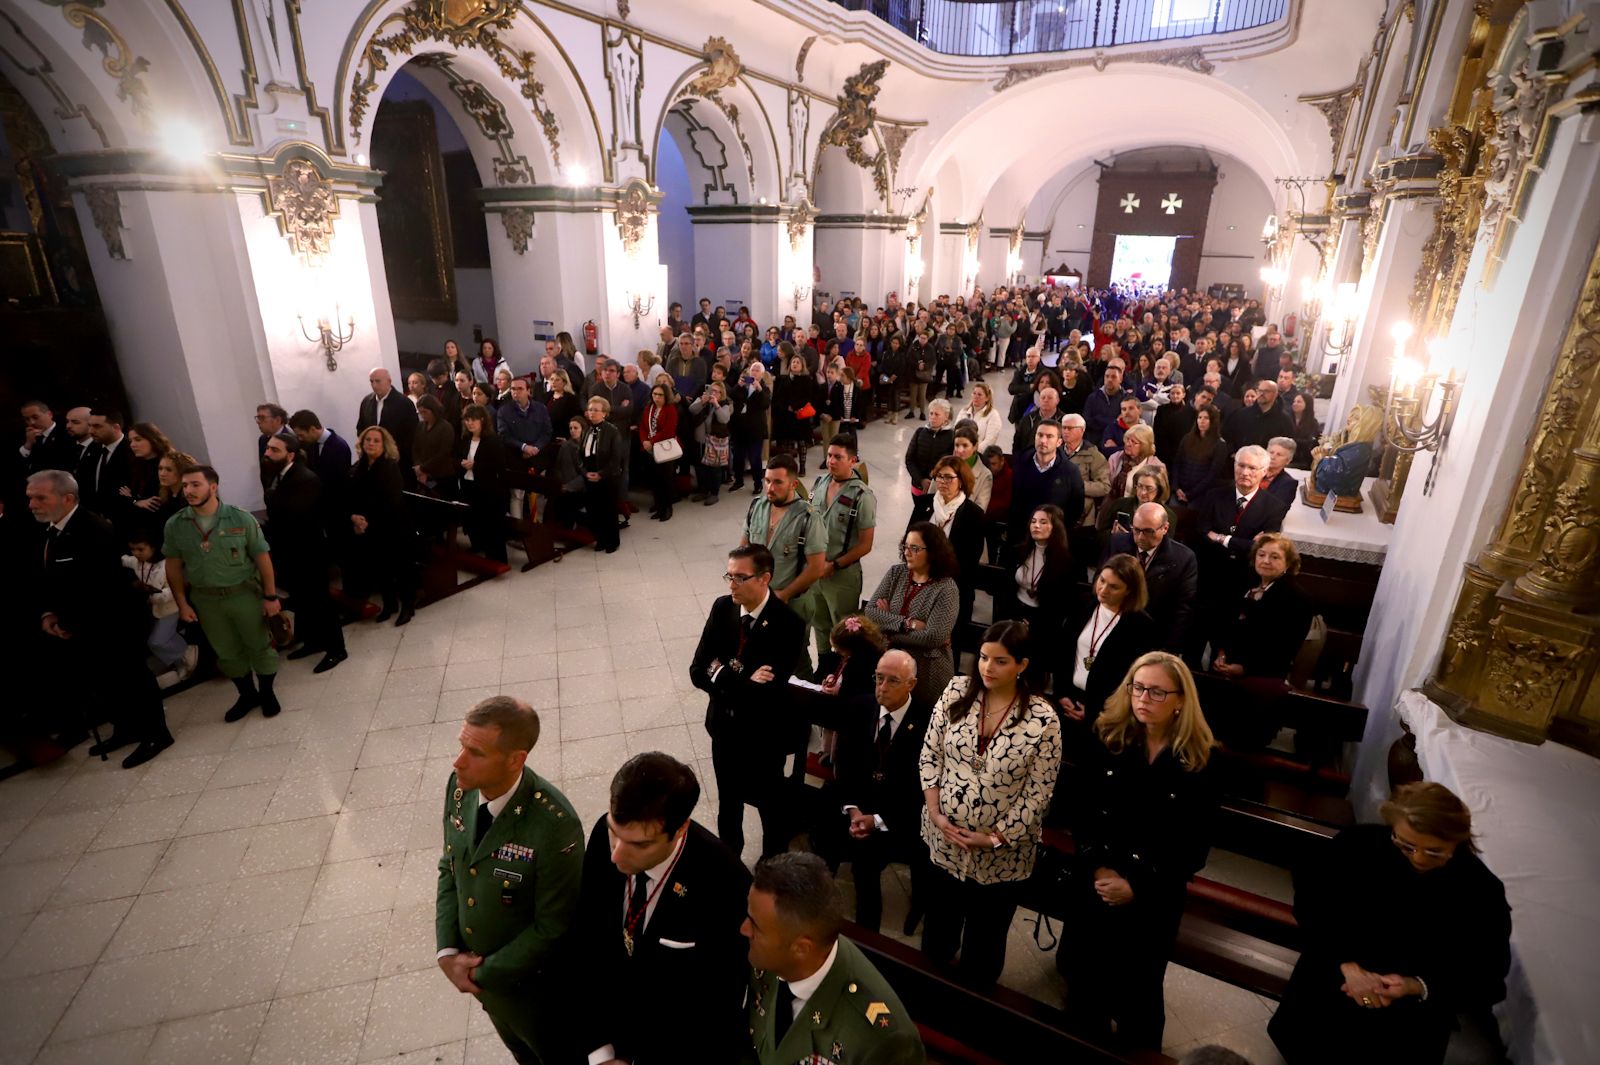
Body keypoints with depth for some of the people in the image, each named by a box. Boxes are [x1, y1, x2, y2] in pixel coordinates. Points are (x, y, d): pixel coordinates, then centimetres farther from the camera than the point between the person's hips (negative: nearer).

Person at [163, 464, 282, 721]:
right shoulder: (174, 525, -5)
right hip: (205, 599, 3)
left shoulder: (240, 518, -13)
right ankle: (248, 694, 35)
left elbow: (262, 557, -8)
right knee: (227, 652, 16)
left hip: (244, 594, -3)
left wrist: (270, 596, -7)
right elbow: (174, 566, 5)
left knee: (259, 645, 10)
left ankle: (267, 692, 31)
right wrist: (182, 603, 2)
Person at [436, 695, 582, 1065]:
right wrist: (447, 951, -8)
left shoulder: (555, 824, -37)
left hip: (531, 980, -6)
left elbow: (552, 927, -24)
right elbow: (450, 868, -1)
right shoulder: (460, 786, -17)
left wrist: (484, 973, -14)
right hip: (473, 965, 6)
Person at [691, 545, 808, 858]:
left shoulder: (788, 624, -26)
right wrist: (742, 679, -24)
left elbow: (765, 691, -30)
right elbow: (698, 672, -11)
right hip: (724, 726, 5)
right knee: (727, 802, 26)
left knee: (771, 807, 19)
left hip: (764, 734, -5)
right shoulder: (722, 607, -10)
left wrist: (723, 674, -21)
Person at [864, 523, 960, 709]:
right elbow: (870, 612, -8)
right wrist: (908, 624, -21)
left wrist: (889, 628, -15)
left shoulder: (946, 589, -14)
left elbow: (934, 637, -23)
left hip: (926, 671, -4)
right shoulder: (896, 572, 0)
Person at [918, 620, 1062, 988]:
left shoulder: (1043, 720, -18)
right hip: (943, 839, 3)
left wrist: (996, 837, -14)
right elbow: (929, 756, -3)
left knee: (984, 941, 19)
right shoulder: (956, 692, -9)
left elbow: (1037, 793, -13)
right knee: (938, 925, 25)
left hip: (1001, 855, -3)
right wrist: (936, 814, -9)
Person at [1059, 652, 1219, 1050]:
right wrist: (1098, 867, -15)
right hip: (1094, 884, 2)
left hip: (1155, 898, -2)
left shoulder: (1198, 763, -13)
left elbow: (1194, 850, -9)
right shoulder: (1107, 739, -8)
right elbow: (1081, 813, -4)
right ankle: (1082, 1047, 45)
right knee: (1083, 977, 18)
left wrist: (1137, 886, -14)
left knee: (1136, 991, 14)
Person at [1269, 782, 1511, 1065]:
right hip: (1336, 974, 0)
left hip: (1416, 1009, 0)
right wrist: (1346, 964, -20)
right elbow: (1311, 902, -7)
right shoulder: (1358, 844, -17)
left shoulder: (1483, 893, -17)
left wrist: (1418, 987, -22)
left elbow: (1487, 980, -7)